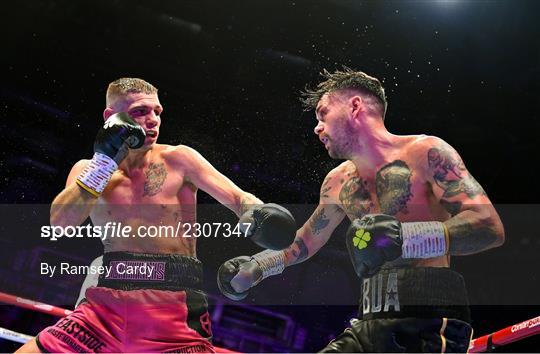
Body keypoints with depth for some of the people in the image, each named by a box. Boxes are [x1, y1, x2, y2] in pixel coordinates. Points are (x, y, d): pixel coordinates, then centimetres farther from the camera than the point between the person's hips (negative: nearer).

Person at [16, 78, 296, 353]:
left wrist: (257, 215, -23)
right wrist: (104, 162, -10)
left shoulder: (178, 159, 4)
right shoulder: (88, 170, 11)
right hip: (107, 304, 3)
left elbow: (239, 198, 0)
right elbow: (60, 223, -4)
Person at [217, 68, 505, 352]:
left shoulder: (425, 153, -6)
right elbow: (307, 240, 32)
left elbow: (491, 227, -16)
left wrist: (403, 237, -28)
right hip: (373, 325, 6)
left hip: (431, 322, -6)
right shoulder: (338, 183, 14)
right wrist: (255, 267, 22)